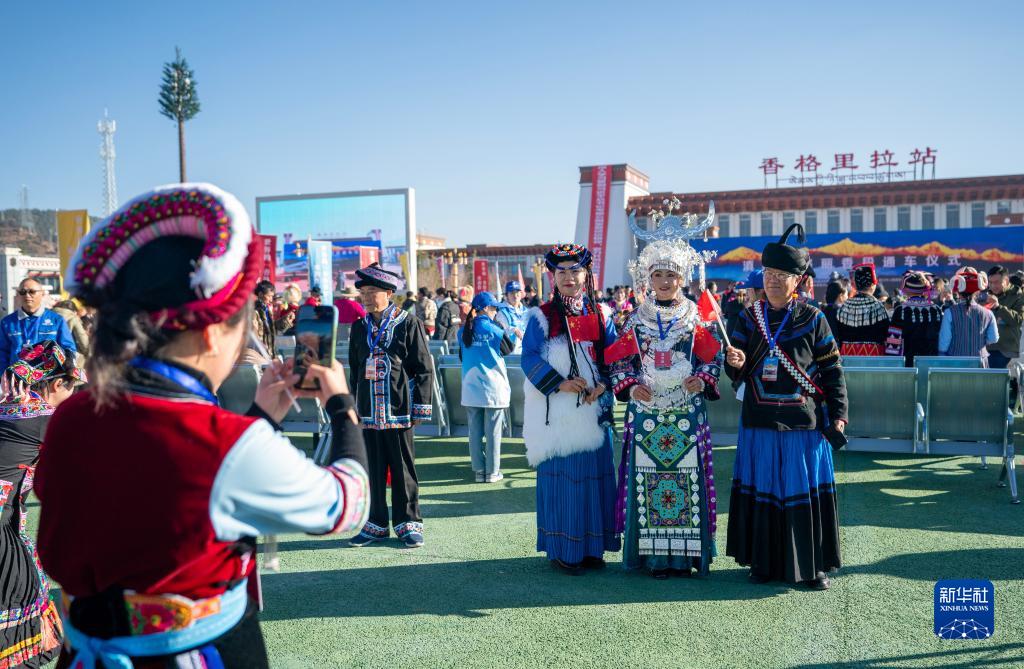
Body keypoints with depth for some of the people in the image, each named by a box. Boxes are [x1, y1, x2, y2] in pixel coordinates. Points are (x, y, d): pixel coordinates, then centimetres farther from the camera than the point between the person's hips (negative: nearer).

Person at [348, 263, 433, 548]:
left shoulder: (409, 324, -4)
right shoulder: (359, 327, 9)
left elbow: (424, 369, -3)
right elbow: (355, 370, 17)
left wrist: (420, 407, -6)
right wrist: (356, 405, 15)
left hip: (399, 412, -4)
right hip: (368, 413, 4)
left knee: (403, 469, 5)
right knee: (373, 469, 9)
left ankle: (408, 523, 17)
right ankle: (376, 524, 21)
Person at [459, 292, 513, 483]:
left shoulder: (464, 331, 3)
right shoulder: (492, 329, -10)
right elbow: (508, 349, 4)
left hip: (471, 387, 4)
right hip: (493, 387, -4)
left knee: (475, 431, 9)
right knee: (493, 432, 4)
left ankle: (478, 470, 14)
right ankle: (492, 472, 9)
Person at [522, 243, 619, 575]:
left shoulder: (600, 315, 11)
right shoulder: (542, 317, 1)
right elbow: (529, 357, -7)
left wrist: (604, 384, -9)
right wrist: (559, 383, -18)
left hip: (595, 408, 4)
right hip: (557, 413, -4)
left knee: (595, 476, 7)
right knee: (561, 478, 0)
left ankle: (591, 547, 19)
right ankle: (562, 550, 10)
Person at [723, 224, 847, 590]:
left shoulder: (813, 320, 0)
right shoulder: (749, 318, 5)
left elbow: (832, 370, 3)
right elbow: (737, 374, 5)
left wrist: (838, 414, -2)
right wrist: (736, 364, -18)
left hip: (803, 422, -2)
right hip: (759, 422, 2)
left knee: (806, 493, 5)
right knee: (762, 490, 8)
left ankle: (812, 566, 18)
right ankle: (765, 561, 21)